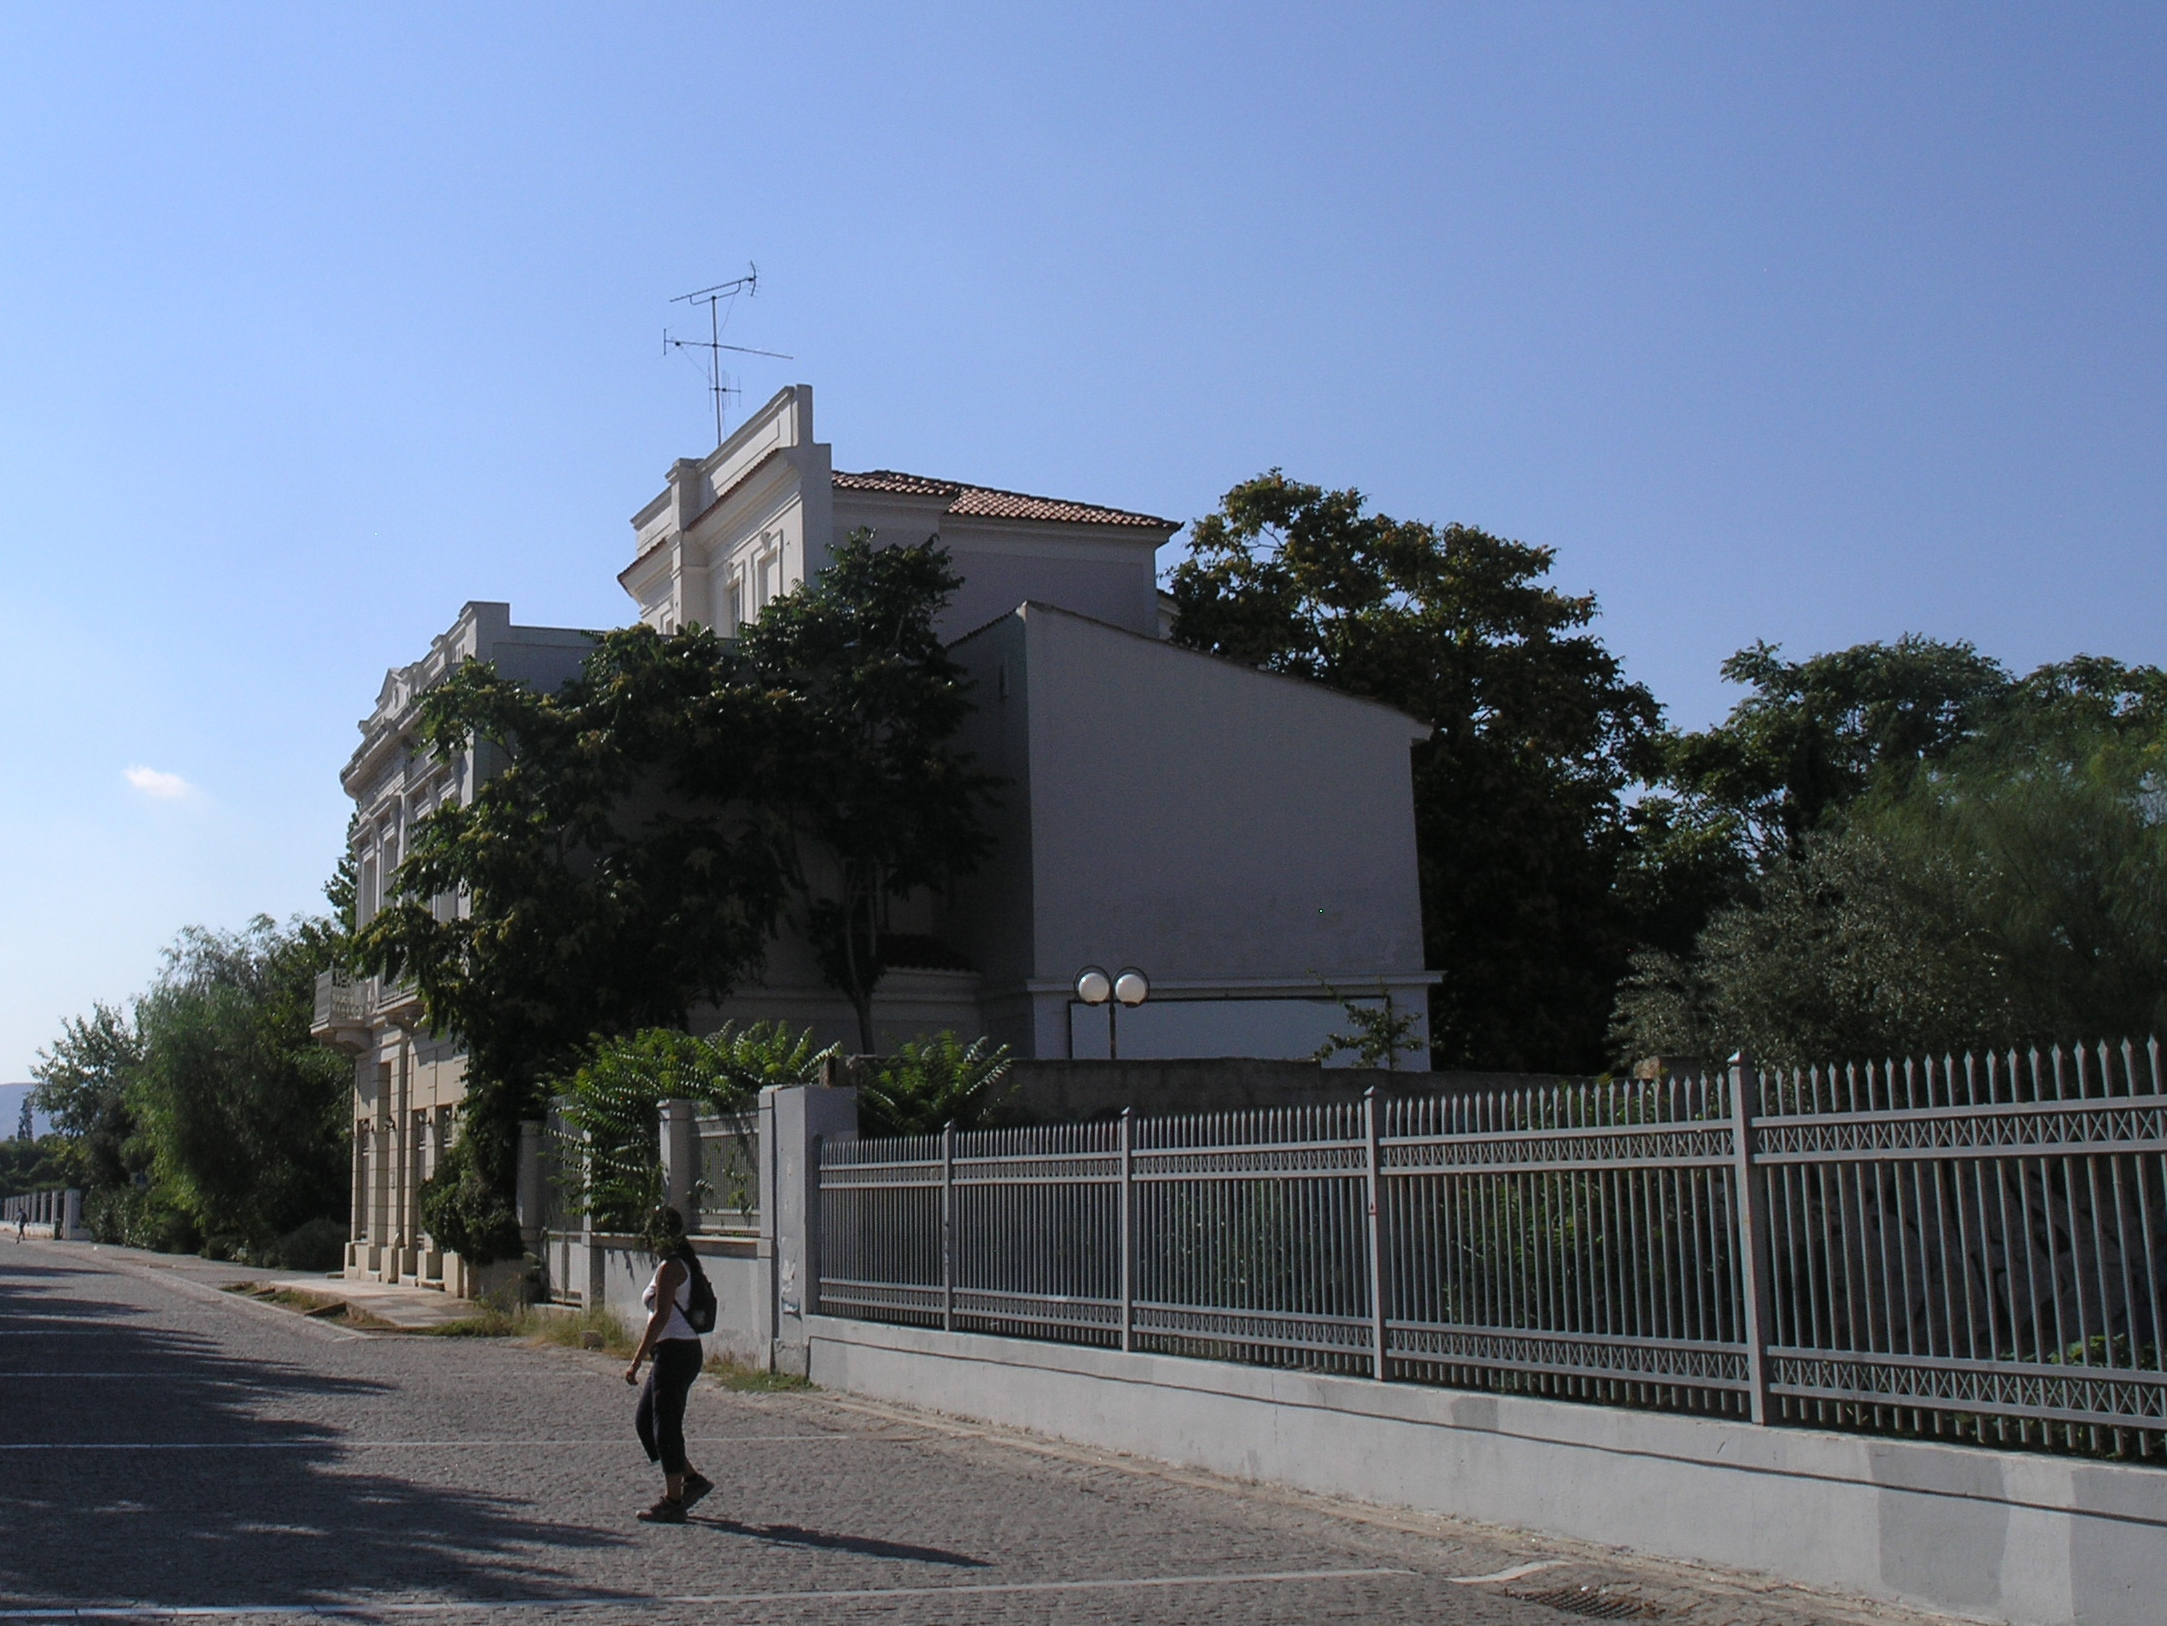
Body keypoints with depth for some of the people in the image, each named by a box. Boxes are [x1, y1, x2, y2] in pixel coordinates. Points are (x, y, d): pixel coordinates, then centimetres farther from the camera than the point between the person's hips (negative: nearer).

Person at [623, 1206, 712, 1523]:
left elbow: (660, 1318, -20)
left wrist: (636, 1361, -19)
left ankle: (672, 1502, 4)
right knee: (644, 1420, 15)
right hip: (680, 1351, 10)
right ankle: (692, 1478, 20)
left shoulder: (670, 1268, -15)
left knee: (665, 1425, -2)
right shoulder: (679, 1265, 15)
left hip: (675, 1352, -10)